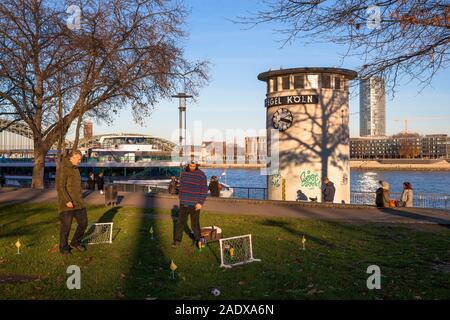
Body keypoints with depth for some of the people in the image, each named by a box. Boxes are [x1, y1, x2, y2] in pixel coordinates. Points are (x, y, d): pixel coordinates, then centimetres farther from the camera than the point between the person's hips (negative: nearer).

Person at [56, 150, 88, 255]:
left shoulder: (76, 169, 15)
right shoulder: (63, 169, -13)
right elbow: (60, 187, -19)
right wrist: (67, 200, -25)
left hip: (78, 203, 8)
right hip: (66, 204, -8)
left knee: (83, 223, 10)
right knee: (66, 227, 3)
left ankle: (75, 242, 29)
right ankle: (63, 247, 19)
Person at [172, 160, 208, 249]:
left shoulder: (201, 175, -9)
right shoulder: (183, 173, 4)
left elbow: (204, 190, -8)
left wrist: (201, 203, -14)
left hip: (195, 205, -4)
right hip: (183, 204, 4)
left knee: (195, 224, 4)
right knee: (180, 223, 3)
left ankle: (198, 241, 22)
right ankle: (177, 241, 11)